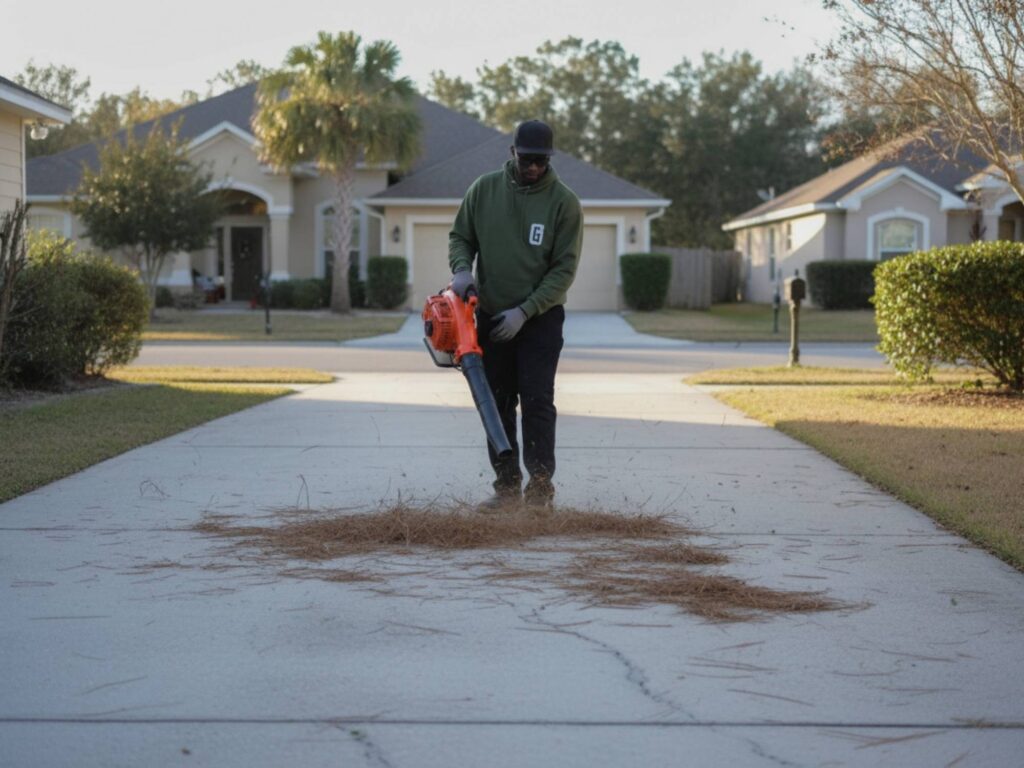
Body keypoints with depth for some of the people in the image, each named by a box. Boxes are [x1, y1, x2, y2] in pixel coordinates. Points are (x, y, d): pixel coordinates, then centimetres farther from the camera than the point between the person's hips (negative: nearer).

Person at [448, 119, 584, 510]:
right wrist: (462, 269, -13)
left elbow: (564, 269, -11)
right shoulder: (484, 189, 0)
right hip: (491, 317, 4)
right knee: (497, 404, 6)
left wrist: (525, 312, -17)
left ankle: (540, 488, -6)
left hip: (540, 319, -3)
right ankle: (507, 485, 13)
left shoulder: (564, 202, -9)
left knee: (537, 402, -9)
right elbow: (460, 237, 10)